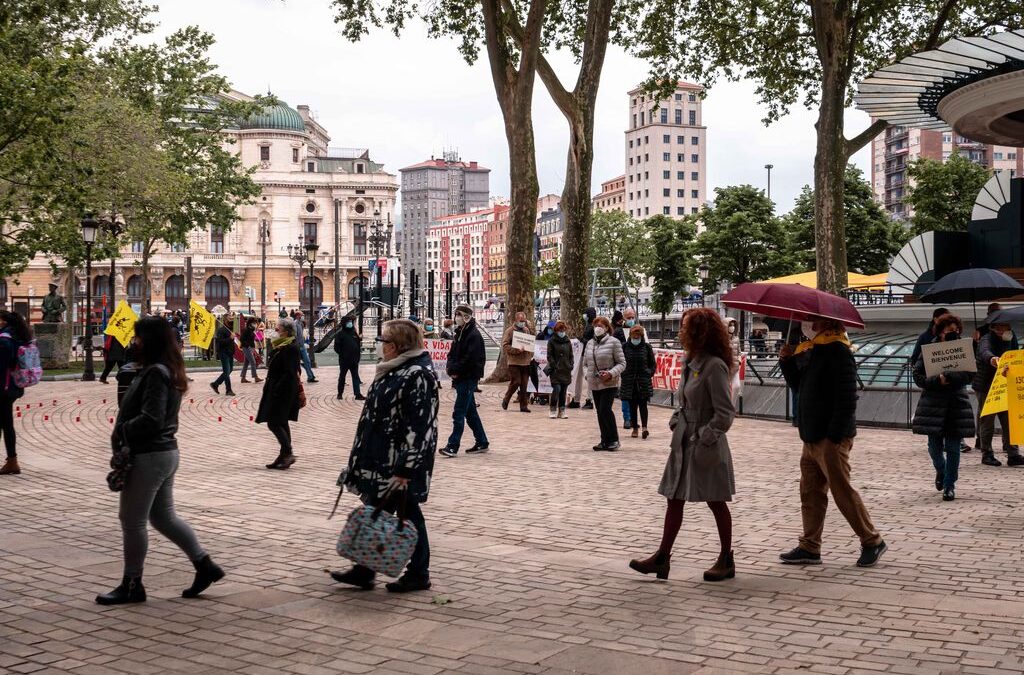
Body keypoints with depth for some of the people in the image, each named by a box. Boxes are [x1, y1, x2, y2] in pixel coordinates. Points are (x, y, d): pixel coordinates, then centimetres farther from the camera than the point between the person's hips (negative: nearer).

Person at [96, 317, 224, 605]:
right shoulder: (166, 371, 12)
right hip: (165, 452, 10)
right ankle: (205, 565, 19)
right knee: (164, 517, 17)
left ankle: (132, 585, 13)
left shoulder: (156, 373, -19)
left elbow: (151, 419, -25)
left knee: (132, 521, 2)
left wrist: (120, 433, -11)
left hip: (148, 456, -10)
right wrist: (123, 432, 3)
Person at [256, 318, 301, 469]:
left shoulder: (290, 348, -18)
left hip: (282, 392, -10)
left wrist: (276, 389, -23)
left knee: (274, 423, -9)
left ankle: (288, 453, -6)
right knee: (281, 423, 13)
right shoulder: (282, 346, 13)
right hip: (278, 391, 10)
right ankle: (284, 457, 17)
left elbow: (290, 373, -23)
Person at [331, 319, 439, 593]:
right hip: (382, 459, 10)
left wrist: (404, 470, -24)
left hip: (400, 461, -10)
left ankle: (418, 574, 14)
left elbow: (418, 426, -23)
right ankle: (364, 570, 19)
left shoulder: (418, 375, -19)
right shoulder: (394, 370, 12)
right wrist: (362, 458, 21)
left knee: (408, 514, 2)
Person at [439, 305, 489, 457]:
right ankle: (482, 442, 22)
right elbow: (452, 354, 15)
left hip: (469, 378, -9)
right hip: (460, 378, 9)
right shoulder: (460, 333, 14)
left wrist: (455, 370, -14)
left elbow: (470, 359, -21)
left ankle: (453, 446, -8)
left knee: (459, 413, -9)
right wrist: (451, 368, -4)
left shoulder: (474, 335, -13)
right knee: (470, 412, 14)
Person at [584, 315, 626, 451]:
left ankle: (613, 439, -3)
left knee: (605, 409, -15)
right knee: (600, 412, 8)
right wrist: (589, 374, 3)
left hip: (609, 384, -6)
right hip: (595, 384, 6)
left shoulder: (613, 342, -5)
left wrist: (611, 373, -21)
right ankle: (605, 440, 16)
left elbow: (621, 363, -6)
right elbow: (585, 362, 21)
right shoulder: (590, 343, 12)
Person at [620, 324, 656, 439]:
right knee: (632, 405, 6)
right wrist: (623, 374, -2)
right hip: (629, 381, 1)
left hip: (644, 381, -1)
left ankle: (644, 427, -13)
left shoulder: (646, 347, 2)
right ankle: (635, 428, 13)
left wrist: (649, 373, -3)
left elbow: (652, 364, 9)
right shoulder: (625, 347, 2)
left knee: (643, 404, -7)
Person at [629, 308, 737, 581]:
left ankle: (726, 560, 20)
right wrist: (675, 421, 5)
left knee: (716, 503, 6)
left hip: (706, 447, -9)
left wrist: (706, 437, -19)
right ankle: (662, 558, 15)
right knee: (674, 500, 9)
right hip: (684, 444, 9)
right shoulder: (691, 363, 8)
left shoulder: (714, 366, -18)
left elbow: (725, 413, -20)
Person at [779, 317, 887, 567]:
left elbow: (846, 398, -20)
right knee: (810, 492, 11)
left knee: (842, 491, -3)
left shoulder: (838, 352, -15)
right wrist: (787, 360, 6)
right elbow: (799, 385, 23)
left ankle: (872, 541, 11)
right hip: (811, 438, 9)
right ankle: (810, 547, 17)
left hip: (831, 438, -9)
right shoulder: (808, 350, 14)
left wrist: (835, 436, -22)